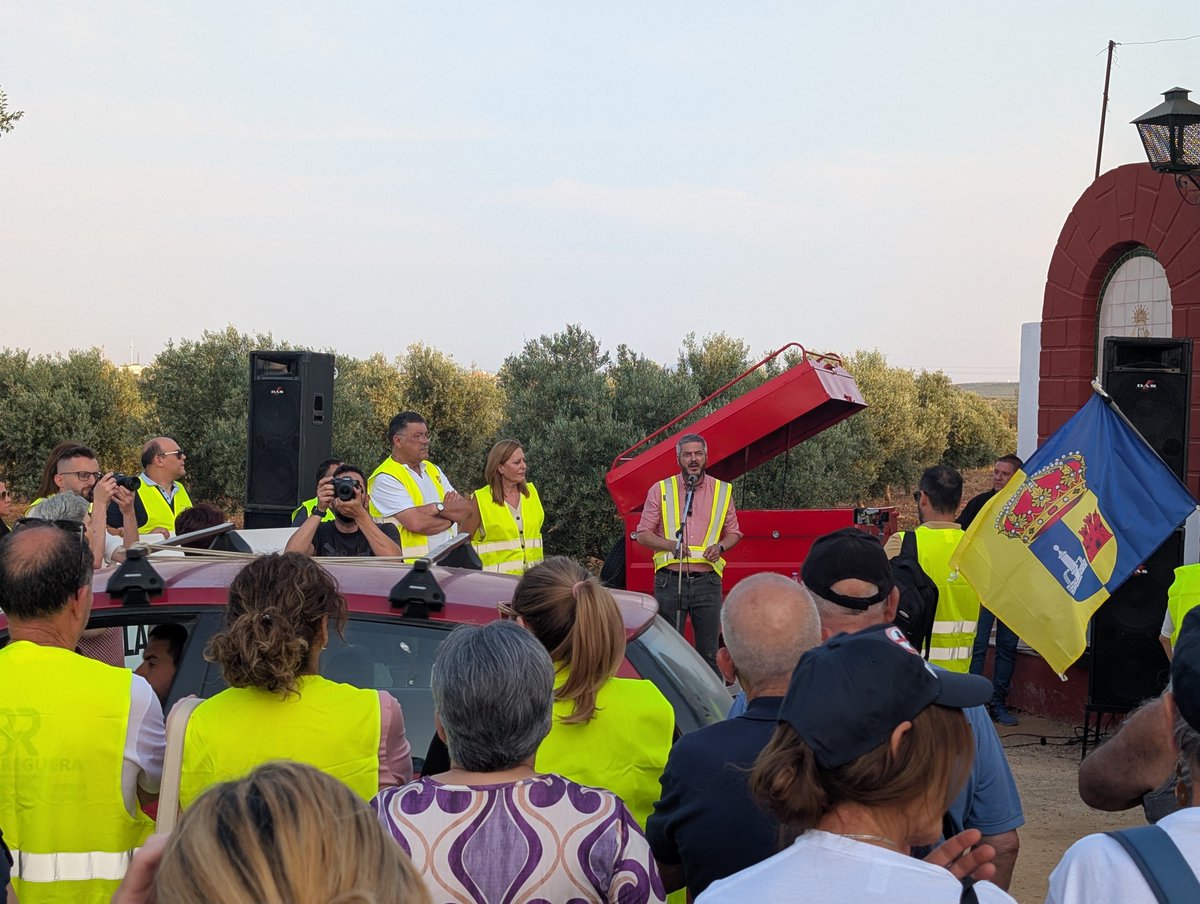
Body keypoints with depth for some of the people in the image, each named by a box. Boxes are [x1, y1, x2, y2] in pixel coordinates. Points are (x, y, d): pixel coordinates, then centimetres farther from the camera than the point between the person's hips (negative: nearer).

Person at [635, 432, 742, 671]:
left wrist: (720, 547, -4)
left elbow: (733, 532, 19)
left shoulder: (723, 491, 11)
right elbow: (643, 534, 6)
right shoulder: (661, 490, 6)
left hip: (707, 581, 1)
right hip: (669, 580, -1)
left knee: (709, 651, 2)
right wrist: (671, 545, -12)